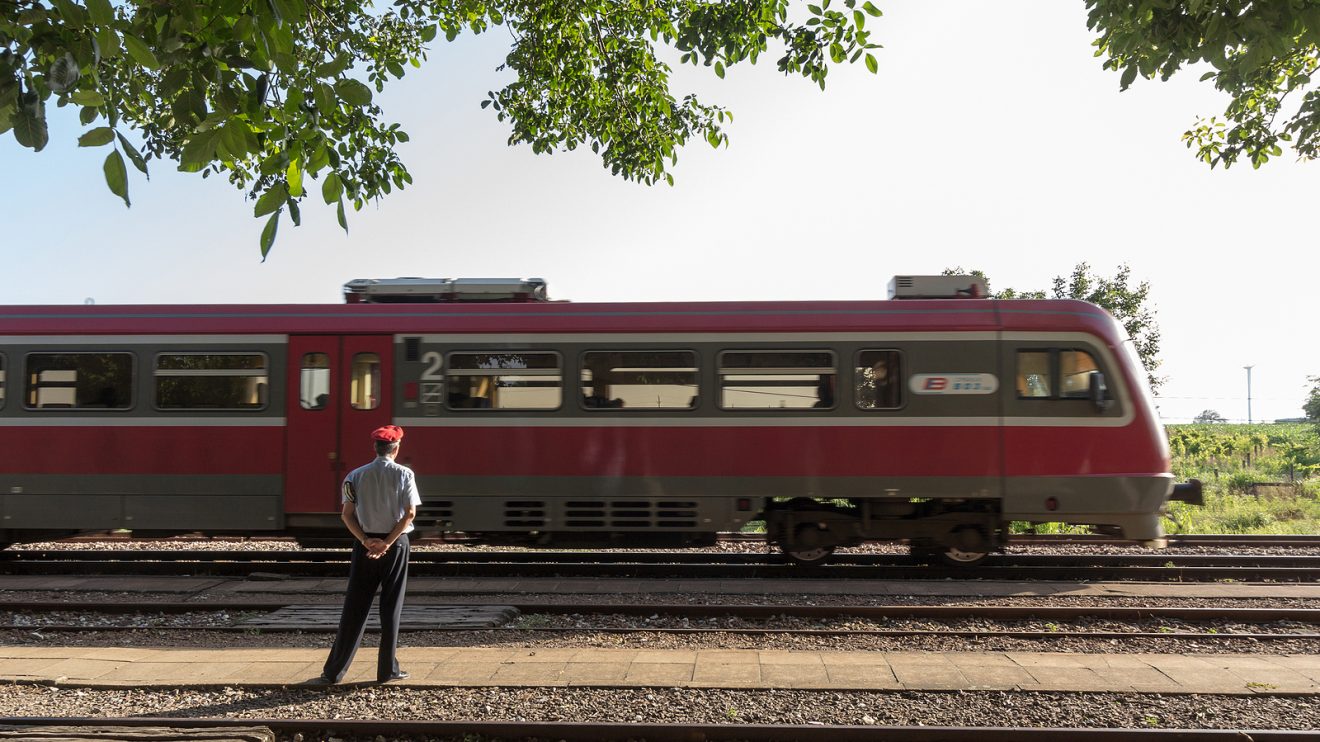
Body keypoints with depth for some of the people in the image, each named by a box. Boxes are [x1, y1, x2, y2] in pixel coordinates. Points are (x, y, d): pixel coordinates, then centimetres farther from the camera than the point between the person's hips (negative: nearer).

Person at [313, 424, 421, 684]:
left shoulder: (356, 476, 3)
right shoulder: (404, 474, -4)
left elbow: (346, 514, -3)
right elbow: (410, 513, -12)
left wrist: (366, 541, -8)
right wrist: (387, 543, -12)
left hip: (365, 544, 2)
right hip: (395, 544, -2)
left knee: (355, 608, 7)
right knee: (391, 607, 7)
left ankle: (334, 671, 10)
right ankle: (388, 670, 10)